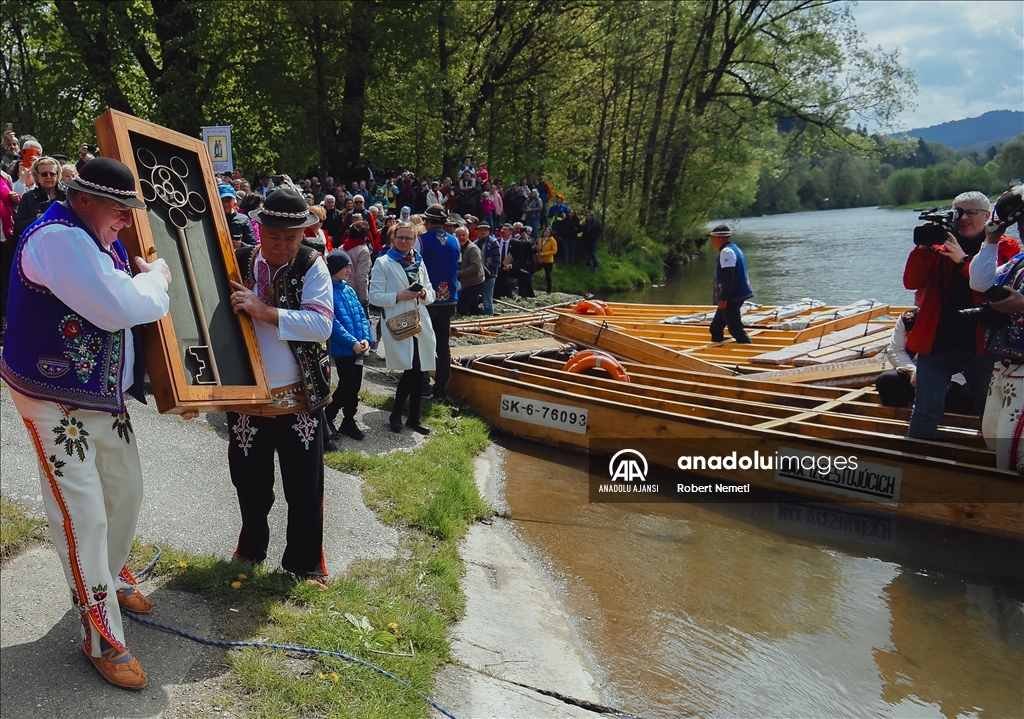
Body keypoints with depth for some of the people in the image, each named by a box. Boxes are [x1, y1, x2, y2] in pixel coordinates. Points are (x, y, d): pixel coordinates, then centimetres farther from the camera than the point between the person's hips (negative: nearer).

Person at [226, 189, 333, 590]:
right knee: (251, 485, 18)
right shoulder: (237, 262, -1)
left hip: (300, 398, -2)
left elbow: (321, 323, -20)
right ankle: (251, 550, 42)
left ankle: (305, 564, 27)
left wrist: (263, 310, -26)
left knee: (305, 488, 8)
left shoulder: (312, 266, -7)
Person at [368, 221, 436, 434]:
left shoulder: (419, 262, 15)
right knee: (411, 370, -11)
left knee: (419, 372, 6)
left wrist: (424, 293, -5)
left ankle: (414, 418, 19)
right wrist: (399, 296, -18)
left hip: (421, 323, 5)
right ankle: (395, 414, 9)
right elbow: (374, 296, -6)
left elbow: (431, 294, 18)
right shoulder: (383, 263, -1)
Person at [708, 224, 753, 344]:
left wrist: (723, 299, -22)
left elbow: (728, 278, -23)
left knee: (735, 329, -11)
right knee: (716, 327, 17)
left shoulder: (727, 252, -15)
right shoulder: (735, 249, 17)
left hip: (731, 298, -11)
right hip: (737, 295, 11)